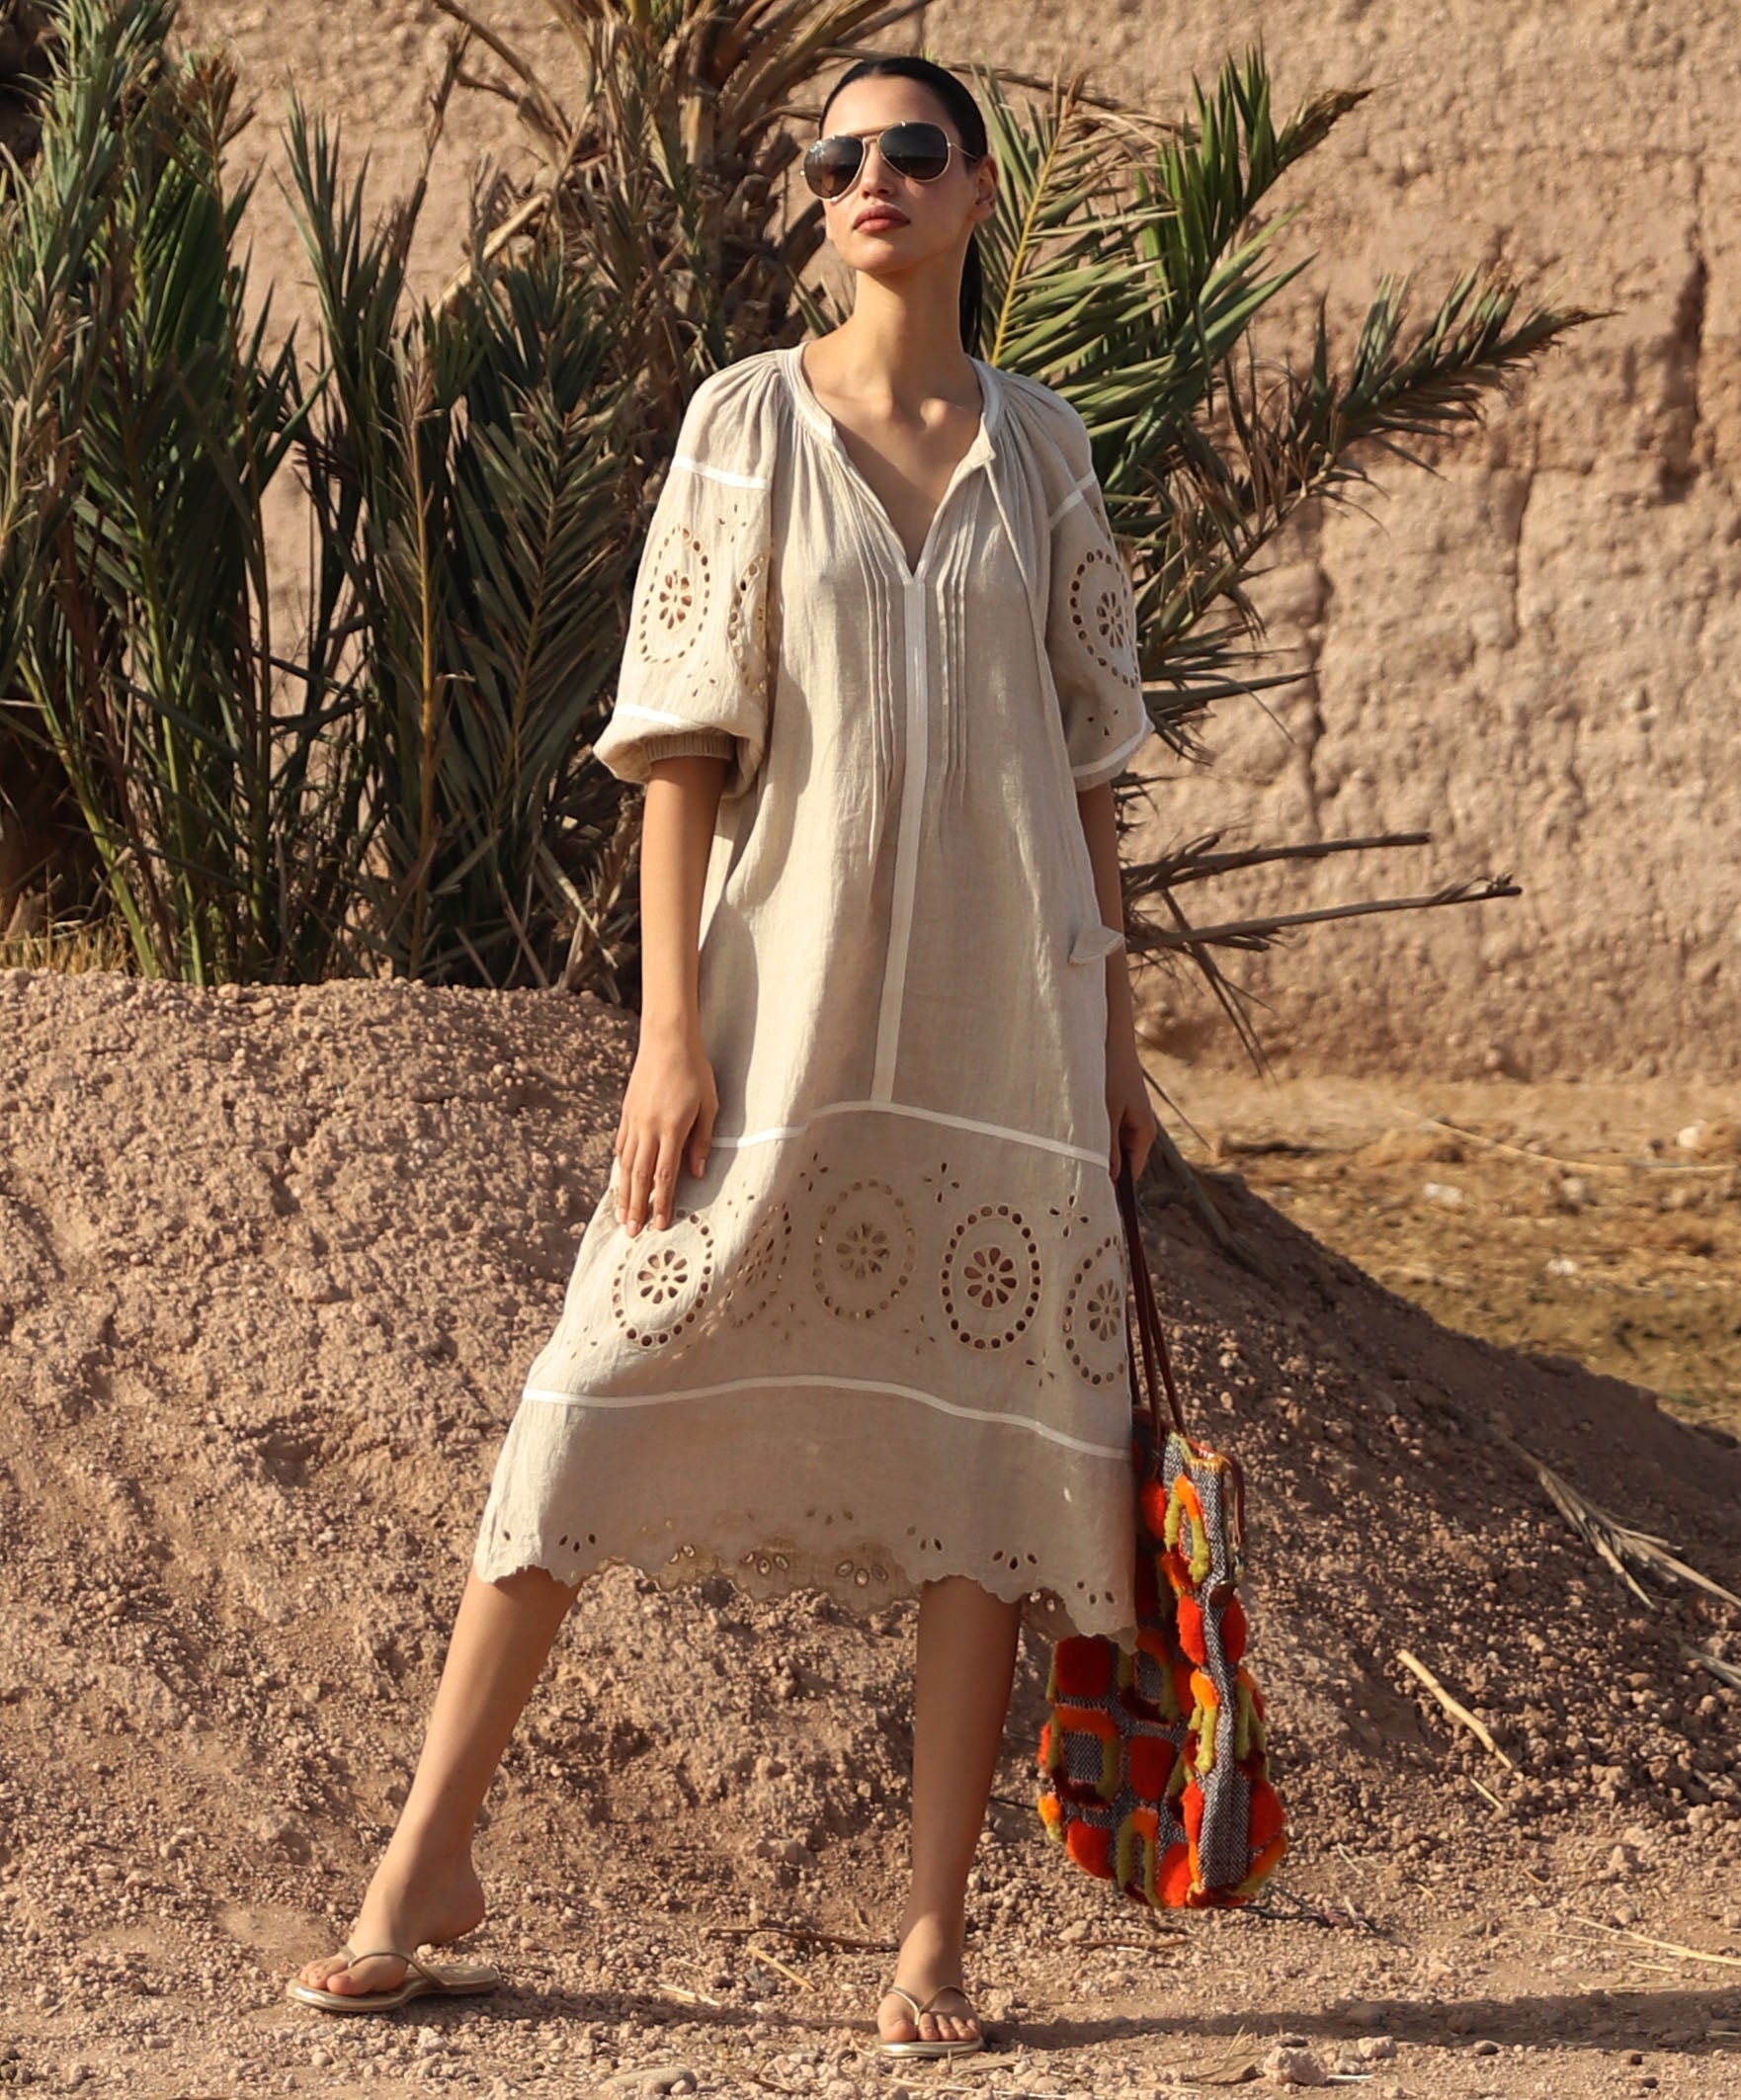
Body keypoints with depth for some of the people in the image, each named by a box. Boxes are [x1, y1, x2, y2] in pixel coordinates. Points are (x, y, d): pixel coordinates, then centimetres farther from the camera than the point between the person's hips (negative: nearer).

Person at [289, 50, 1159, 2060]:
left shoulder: (1041, 446, 8)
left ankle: (934, 1932, 8)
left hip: (999, 1015, 2)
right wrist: (670, 1028, -10)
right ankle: (429, 1854, 9)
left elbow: (1082, 752, 12)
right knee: (607, 1395, -4)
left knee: (982, 1434, 1)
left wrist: (1114, 1028, 9)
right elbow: (681, 737, -2)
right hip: (789, 988, -2)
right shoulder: (749, 419, 1)